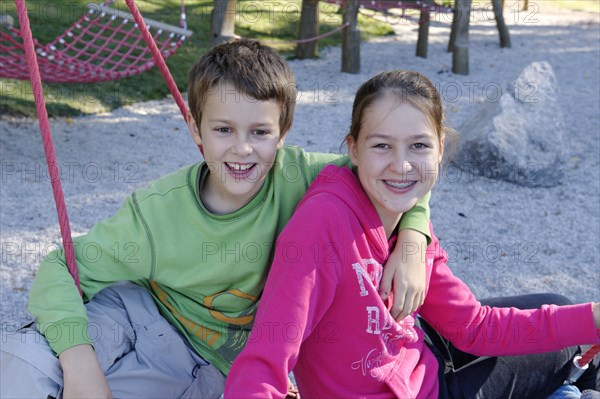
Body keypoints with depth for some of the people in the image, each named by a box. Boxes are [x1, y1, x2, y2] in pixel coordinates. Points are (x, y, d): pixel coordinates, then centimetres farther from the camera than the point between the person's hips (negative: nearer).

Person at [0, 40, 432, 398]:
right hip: (140, 313, -1)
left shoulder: (294, 176, -22)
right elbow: (60, 269, -17)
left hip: (210, 364, 1)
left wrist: (411, 242, -30)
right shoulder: (156, 211, -23)